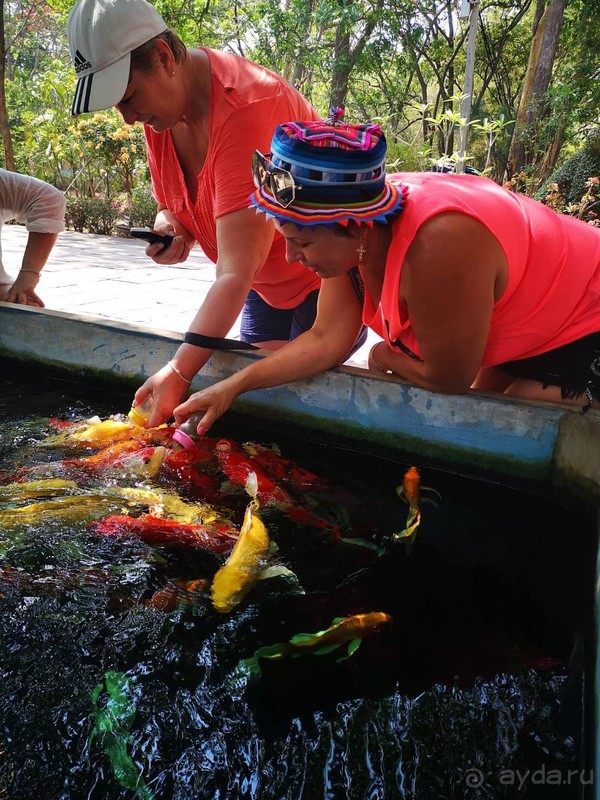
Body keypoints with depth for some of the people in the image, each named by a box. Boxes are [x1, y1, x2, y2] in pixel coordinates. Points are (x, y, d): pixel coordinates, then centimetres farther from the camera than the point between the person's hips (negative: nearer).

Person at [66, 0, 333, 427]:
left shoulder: (243, 107, -32)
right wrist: (170, 225, -14)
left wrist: (179, 372, -40)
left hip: (327, 278, -8)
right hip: (266, 283, 8)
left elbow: (236, 272, -37)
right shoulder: (161, 100, -4)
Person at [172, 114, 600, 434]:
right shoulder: (354, 231, -16)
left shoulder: (434, 247, -42)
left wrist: (386, 358, -8)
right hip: (520, 335, 7)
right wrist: (233, 386, -18)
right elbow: (327, 339, -13)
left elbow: (449, 380, -28)